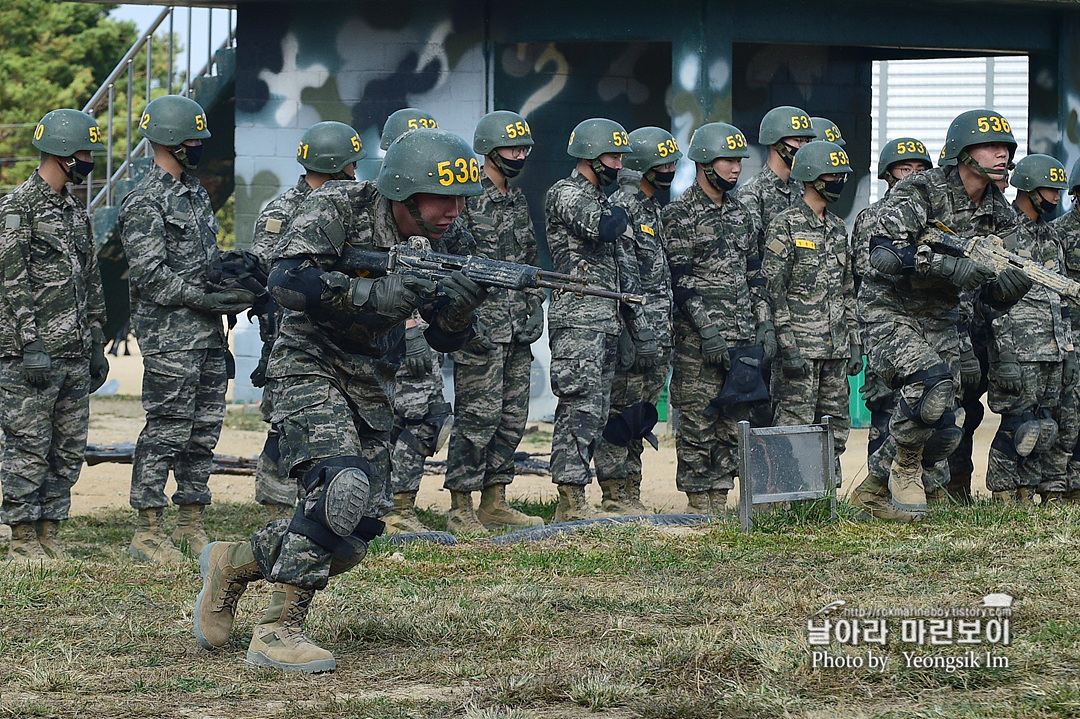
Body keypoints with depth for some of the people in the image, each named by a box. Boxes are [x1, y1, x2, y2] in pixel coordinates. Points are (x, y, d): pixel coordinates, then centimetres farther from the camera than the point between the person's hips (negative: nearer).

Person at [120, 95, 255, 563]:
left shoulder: (195, 192, 18)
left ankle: (191, 525, 17)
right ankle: (148, 533, -2)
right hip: (170, 336, -9)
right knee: (167, 432, -7)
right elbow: (150, 275, -17)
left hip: (207, 333, 9)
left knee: (204, 432, 10)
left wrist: (238, 288, 8)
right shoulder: (145, 203, -11)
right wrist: (206, 300, -18)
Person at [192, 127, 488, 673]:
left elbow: (445, 340, 5)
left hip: (371, 390, 7)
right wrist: (378, 294, -30)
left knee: (354, 533, 3)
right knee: (342, 486, -28)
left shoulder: (437, 243, 3)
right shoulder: (338, 209, -15)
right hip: (312, 371, -7)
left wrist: (458, 306, -18)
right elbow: (287, 280, -29)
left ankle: (233, 562, 24)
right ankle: (278, 632, -21)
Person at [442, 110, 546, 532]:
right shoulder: (465, 198, -9)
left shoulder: (518, 202, 18)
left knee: (512, 417, 9)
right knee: (478, 417, -9)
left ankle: (495, 503, 16)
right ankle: (461, 509, -5)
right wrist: (467, 319, -18)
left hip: (518, 331, 8)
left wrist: (534, 310, 14)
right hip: (481, 327, -8)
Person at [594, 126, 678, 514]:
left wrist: (668, 334, 23)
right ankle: (616, 496, -3)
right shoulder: (621, 208, -11)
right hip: (633, 330, -9)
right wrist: (628, 334, -22)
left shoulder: (656, 209, 19)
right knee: (622, 409, -6)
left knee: (641, 413, 11)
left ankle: (630, 495, 15)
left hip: (658, 333, 9)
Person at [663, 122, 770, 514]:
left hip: (743, 335, 7)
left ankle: (719, 500, 12)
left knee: (733, 422, 6)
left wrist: (765, 324, 10)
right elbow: (681, 279, -12)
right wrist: (708, 330, -18)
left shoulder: (740, 212, 16)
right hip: (699, 337, -7)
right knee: (698, 422, -4)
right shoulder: (680, 213, -6)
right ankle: (698, 505, 0)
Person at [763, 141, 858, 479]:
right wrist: (788, 347, -17)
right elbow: (773, 291, -11)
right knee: (794, 426, -7)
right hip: (800, 347, -7)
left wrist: (854, 344, 14)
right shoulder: (784, 226, -7)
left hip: (836, 349, 7)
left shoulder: (838, 229, 16)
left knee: (835, 430, 8)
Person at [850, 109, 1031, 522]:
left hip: (941, 323, 7)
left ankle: (873, 491, 22)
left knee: (945, 433, 0)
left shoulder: (999, 215, 4)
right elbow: (883, 254, -27)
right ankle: (905, 468, -7)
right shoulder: (920, 192, -15)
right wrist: (950, 266, -33)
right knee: (931, 382, -32)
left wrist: (1019, 279, -17)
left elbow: (996, 296, 7)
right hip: (892, 314, -7)